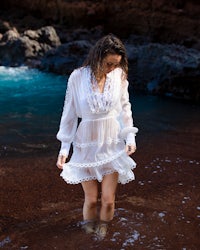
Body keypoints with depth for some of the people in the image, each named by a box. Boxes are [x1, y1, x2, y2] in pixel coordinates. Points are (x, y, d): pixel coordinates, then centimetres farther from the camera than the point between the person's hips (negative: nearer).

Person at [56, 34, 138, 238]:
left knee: (108, 199, 2)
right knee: (91, 199, 4)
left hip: (112, 143, 2)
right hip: (87, 143, -1)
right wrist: (64, 148, -4)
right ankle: (89, 229, 31)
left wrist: (130, 137, -2)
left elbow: (125, 107, 6)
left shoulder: (119, 75, -7)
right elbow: (69, 114, -4)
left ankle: (102, 230, 28)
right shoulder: (78, 77, -12)